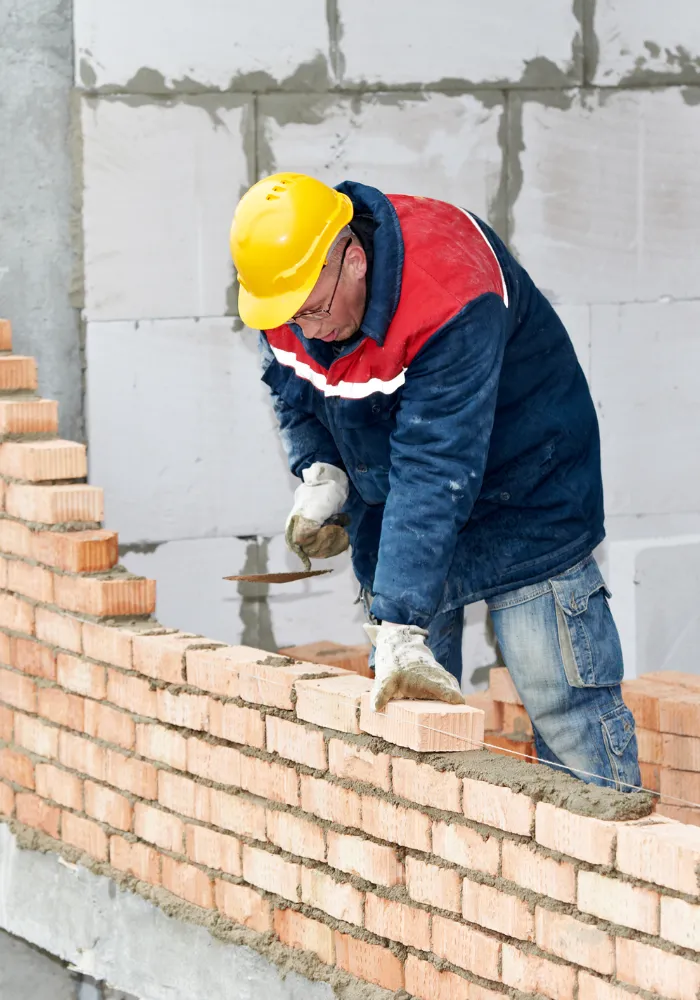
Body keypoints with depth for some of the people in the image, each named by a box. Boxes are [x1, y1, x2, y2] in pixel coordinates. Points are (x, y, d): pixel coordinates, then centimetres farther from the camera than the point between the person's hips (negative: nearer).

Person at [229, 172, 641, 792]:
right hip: (387, 502, 7)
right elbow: (295, 391, 8)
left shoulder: (450, 301, -36)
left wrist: (401, 627, -45)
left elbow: (434, 475, -41)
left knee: (562, 703, -11)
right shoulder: (284, 287, -15)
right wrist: (320, 472, -12)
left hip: (523, 499, -6)